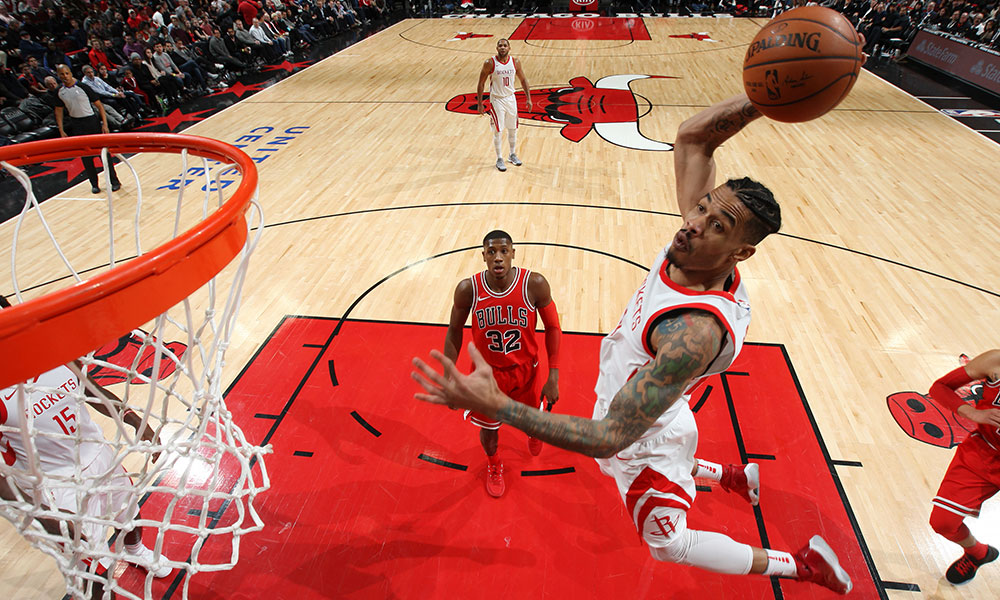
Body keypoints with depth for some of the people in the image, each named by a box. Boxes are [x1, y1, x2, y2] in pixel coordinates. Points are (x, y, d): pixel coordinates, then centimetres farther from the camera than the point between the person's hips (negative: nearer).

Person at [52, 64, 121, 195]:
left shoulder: (82, 87, -7)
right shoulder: (59, 92, 4)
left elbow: (99, 105, -5)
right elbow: (59, 111, 12)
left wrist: (104, 124, -13)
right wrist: (62, 131, 6)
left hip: (92, 121, -4)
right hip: (76, 125, 4)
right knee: (85, 155, 5)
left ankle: (115, 181, 7)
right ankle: (94, 184, 13)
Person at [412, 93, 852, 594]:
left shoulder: (696, 334, -43)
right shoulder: (695, 251, -22)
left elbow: (608, 437, -43)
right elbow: (691, 137, -15)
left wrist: (496, 405, -49)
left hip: (645, 440, -7)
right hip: (630, 403, 7)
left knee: (668, 543, 21)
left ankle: (801, 564, 38)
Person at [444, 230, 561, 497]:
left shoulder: (535, 284, -23)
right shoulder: (468, 289, -21)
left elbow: (552, 328, -10)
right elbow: (454, 331, -5)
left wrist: (553, 378, -11)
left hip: (526, 370, 0)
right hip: (487, 372, 0)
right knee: (488, 429, 16)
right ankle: (494, 464, 54)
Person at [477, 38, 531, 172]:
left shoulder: (515, 62, -3)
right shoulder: (490, 63, -14)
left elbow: (523, 80, 8)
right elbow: (481, 83, -8)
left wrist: (528, 98, 3)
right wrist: (480, 104, -10)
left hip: (511, 98, 4)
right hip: (496, 100, -4)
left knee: (513, 129, 13)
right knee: (497, 131, 1)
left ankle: (512, 155, 31)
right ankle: (499, 159, 14)